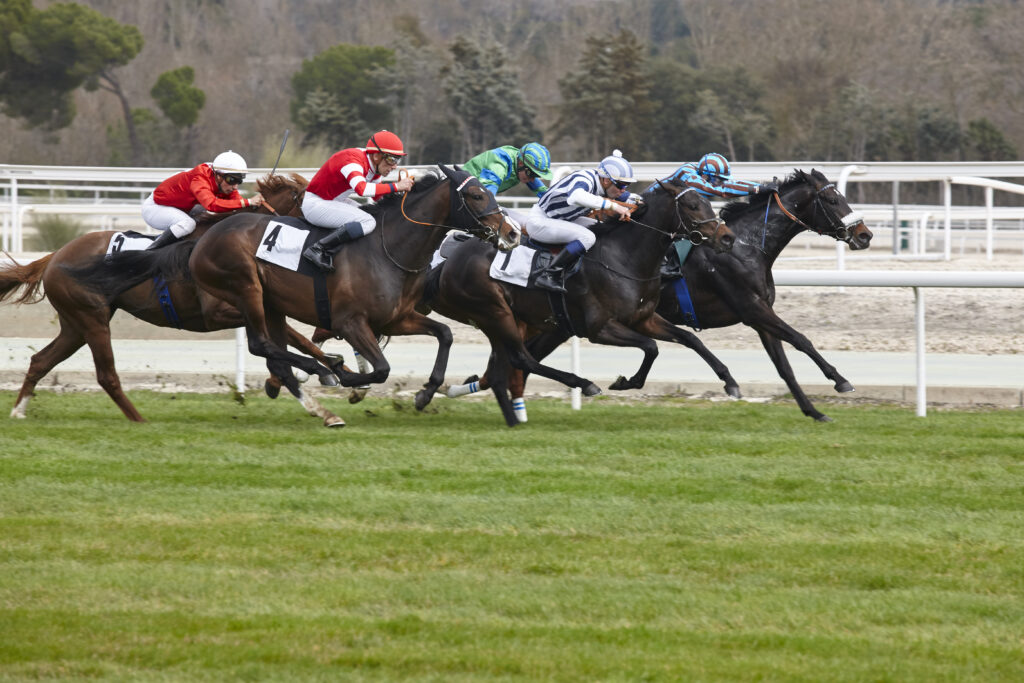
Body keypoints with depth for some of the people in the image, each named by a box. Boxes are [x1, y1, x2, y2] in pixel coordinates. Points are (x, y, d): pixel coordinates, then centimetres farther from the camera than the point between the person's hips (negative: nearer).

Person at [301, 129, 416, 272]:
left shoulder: (374, 165, 4)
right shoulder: (352, 160, -26)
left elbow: (377, 196, 14)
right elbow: (361, 189, -44)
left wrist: (402, 186, -3)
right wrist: (395, 186, -37)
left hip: (333, 201, 11)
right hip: (315, 204, -11)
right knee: (367, 222, -25)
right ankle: (318, 250, -26)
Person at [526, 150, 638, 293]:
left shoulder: (603, 185, 0)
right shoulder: (585, 179, -29)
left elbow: (630, 199, 15)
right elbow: (575, 197, -53)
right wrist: (613, 206, -49)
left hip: (562, 220, 10)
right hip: (539, 221, -10)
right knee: (587, 237, -27)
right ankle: (548, 276, -27)